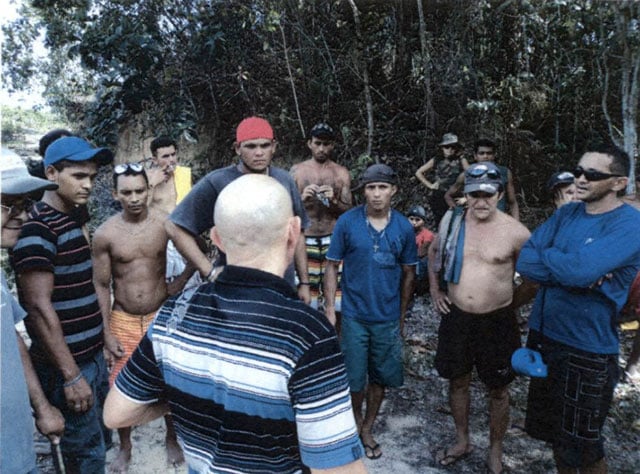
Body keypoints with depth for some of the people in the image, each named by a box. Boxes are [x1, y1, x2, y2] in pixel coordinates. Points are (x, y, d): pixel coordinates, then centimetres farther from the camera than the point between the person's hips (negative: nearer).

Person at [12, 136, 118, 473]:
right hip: (66, 366, -8)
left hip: (93, 356, 8)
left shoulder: (72, 221, 10)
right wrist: (71, 376, -20)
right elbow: (39, 307, -22)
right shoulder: (36, 228, -19)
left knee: (101, 439, 21)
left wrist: (105, 334, 18)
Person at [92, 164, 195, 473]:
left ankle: (172, 439, 36)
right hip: (122, 319, 0)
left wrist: (180, 283, -5)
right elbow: (101, 285, -5)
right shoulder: (105, 234, -10)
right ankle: (125, 448, 34)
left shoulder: (166, 223, -10)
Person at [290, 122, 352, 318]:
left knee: (336, 297, -2)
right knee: (306, 296, 1)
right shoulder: (297, 170, 6)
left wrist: (333, 201, -14)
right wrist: (301, 199, -13)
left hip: (333, 241, 0)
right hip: (305, 241, 0)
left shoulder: (342, 173, 7)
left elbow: (348, 211, 5)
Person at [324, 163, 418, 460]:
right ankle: (356, 422, 38)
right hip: (354, 315, -2)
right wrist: (329, 308, -9)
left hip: (388, 318, 2)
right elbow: (332, 266, -4)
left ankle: (367, 429, 35)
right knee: (355, 379, 9)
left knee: (380, 377, 14)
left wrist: (402, 317, 8)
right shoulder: (347, 222, -10)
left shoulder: (404, 227, -4)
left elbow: (408, 273, 5)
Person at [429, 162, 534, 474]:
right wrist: (435, 291, 10)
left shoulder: (516, 232, -13)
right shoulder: (452, 222, -3)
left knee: (498, 390, 12)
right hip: (456, 317, 3)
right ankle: (462, 441, 39)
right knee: (457, 381, 17)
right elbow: (434, 253, 16)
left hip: (497, 322, -3)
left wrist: (511, 302, -2)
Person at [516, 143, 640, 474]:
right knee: (554, 432, 22)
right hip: (543, 336, 6)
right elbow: (523, 261, -5)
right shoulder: (566, 213, 4)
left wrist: (543, 256, -10)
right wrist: (575, 273, -18)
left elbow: (579, 270, -29)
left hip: (588, 350, -6)